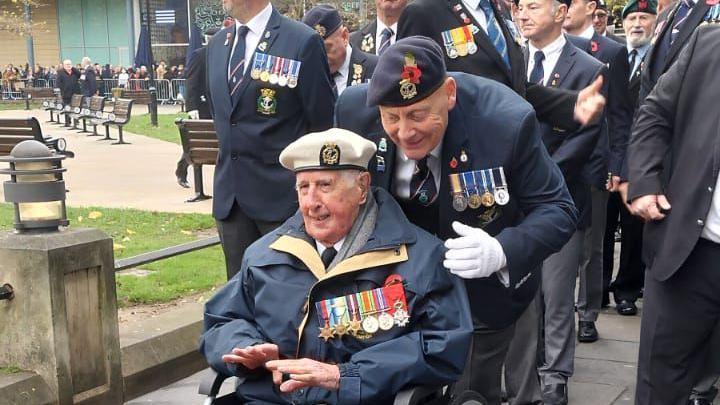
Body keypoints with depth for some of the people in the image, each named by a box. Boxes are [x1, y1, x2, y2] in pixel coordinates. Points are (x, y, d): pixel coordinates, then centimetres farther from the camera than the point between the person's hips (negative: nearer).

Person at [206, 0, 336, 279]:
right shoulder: (217, 43, 11)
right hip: (230, 196, 6)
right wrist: (230, 153, 16)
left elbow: (322, 123, -7)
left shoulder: (303, 41, -10)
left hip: (282, 194, -6)